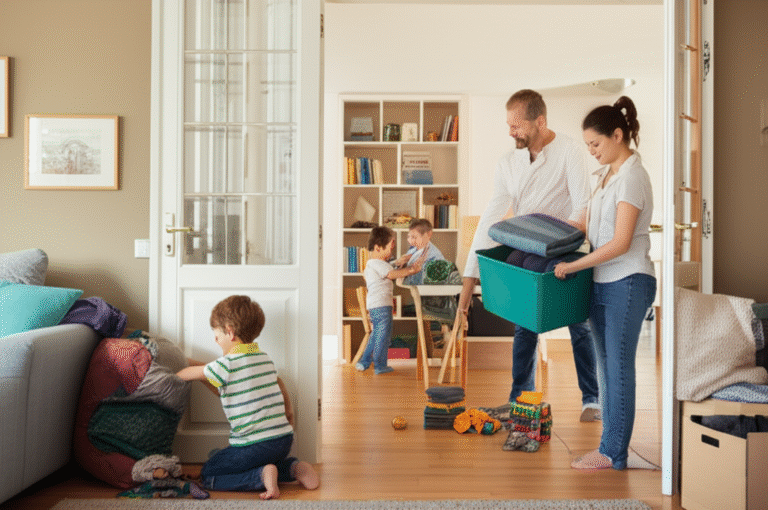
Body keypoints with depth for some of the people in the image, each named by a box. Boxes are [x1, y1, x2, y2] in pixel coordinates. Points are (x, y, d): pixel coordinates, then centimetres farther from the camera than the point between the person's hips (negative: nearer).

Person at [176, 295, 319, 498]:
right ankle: (293, 467, 9)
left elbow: (193, 373, 7)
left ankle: (261, 476, -12)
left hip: (256, 444, -7)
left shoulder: (226, 365, -11)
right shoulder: (265, 358, 11)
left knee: (208, 476, 7)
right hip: (284, 438, 8)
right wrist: (288, 412, 45)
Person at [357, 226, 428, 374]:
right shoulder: (379, 264, -14)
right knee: (384, 334, -2)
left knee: (376, 334, 18)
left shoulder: (370, 264, 20)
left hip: (373, 305, 10)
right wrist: (411, 269, -19)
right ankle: (380, 365, 5)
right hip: (382, 305, -10)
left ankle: (364, 361, 21)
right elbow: (394, 274, -24)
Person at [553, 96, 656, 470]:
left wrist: (571, 266, -18)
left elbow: (620, 244, -20)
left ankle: (613, 452, 6)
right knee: (606, 365, 13)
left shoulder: (632, 177, -14)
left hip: (628, 283, -9)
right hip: (603, 282, 9)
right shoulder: (607, 174, 14)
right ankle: (612, 438, 24)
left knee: (619, 367, -2)